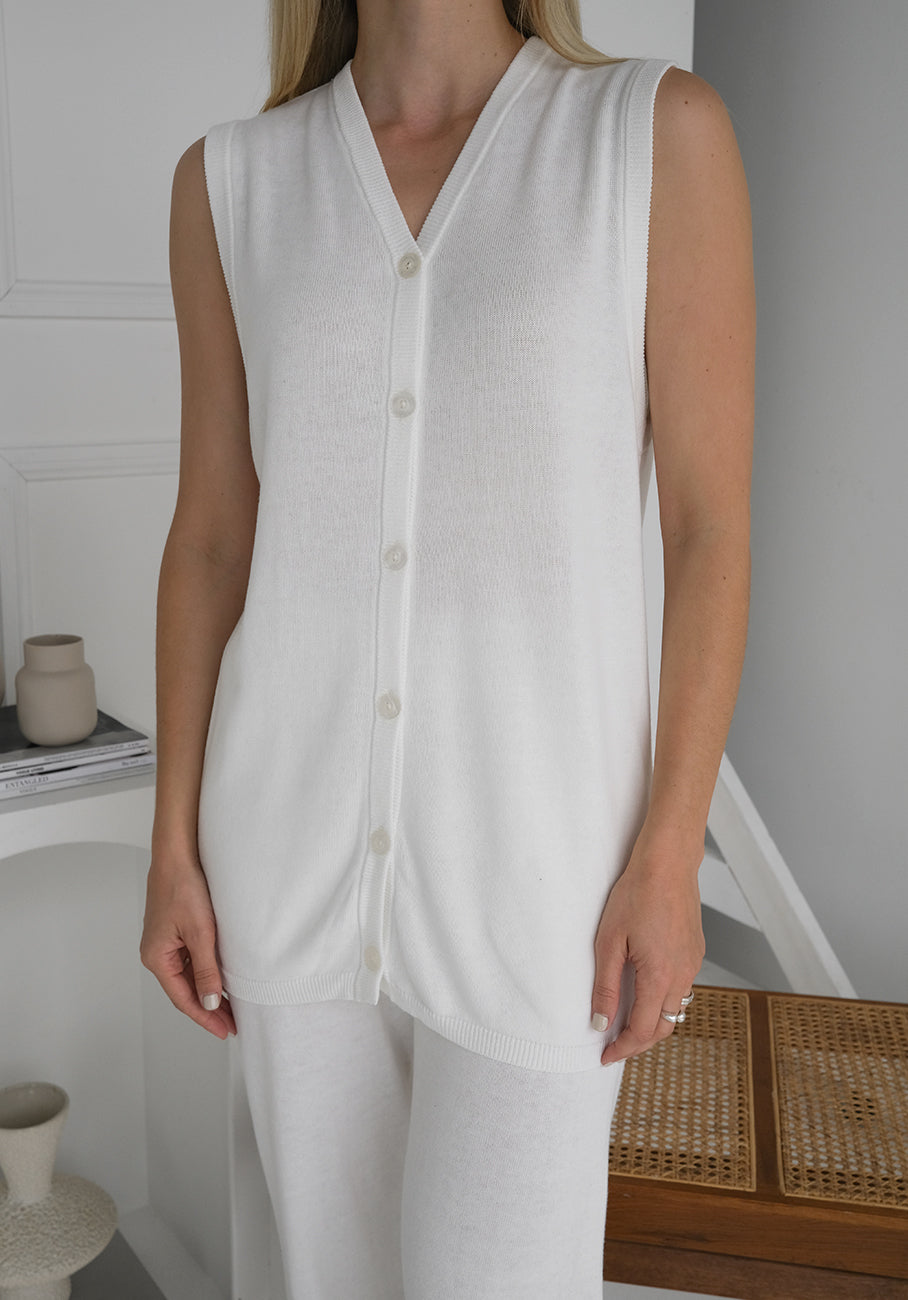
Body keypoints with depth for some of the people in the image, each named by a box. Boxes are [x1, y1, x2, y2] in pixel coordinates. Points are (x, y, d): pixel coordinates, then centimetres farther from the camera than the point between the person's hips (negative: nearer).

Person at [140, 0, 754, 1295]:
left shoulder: (665, 130, -6)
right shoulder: (234, 182, 3)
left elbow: (714, 523, -7)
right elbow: (211, 537, 4)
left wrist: (671, 858, -10)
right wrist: (173, 848, 4)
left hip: (529, 840, -3)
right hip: (302, 823, 4)